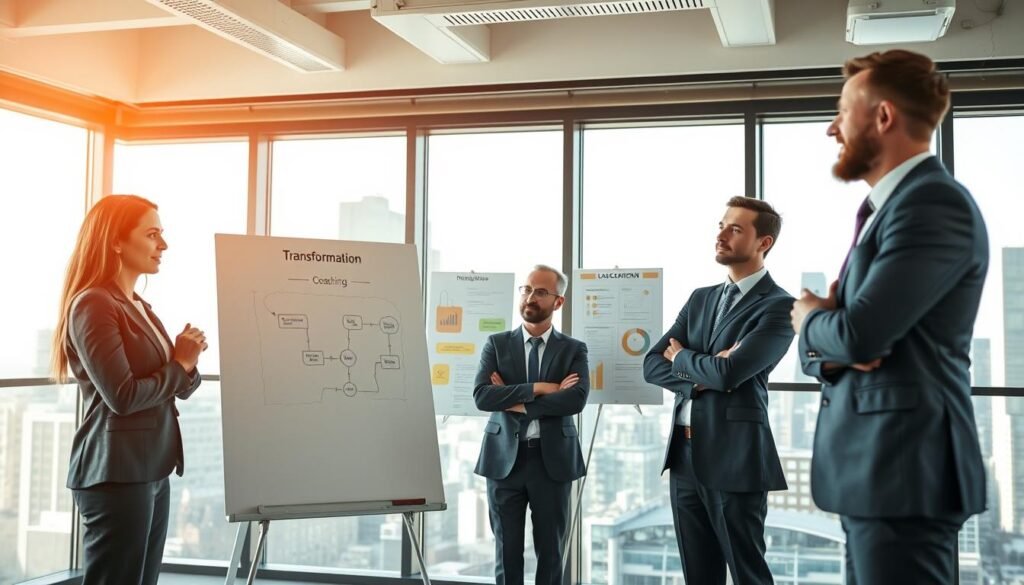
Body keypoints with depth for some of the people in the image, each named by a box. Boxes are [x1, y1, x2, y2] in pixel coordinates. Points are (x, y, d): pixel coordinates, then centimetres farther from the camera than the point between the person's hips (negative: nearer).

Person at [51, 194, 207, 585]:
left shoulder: (139, 307, 15)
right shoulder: (92, 304, -13)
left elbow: (173, 388, 16)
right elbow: (123, 396, -21)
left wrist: (187, 358, -4)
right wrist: (180, 365, -7)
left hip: (151, 470, 9)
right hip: (117, 473, -9)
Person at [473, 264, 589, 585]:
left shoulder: (573, 349, 4)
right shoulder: (496, 344, 6)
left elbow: (577, 399, -14)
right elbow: (482, 396, -10)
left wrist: (516, 401, -13)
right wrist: (539, 388, -15)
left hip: (552, 460, 0)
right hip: (505, 458, 1)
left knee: (550, 552, 8)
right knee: (507, 551, 7)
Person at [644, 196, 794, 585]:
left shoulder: (778, 306, -8)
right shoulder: (700, 299, 15)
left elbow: (728, 371, -21)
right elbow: (652, 366, 8)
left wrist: (682, 357, -2)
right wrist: (700, 375, -10)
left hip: (735, 456, -7)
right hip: (685, 455, 7)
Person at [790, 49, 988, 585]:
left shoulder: (933, 202, -14)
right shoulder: (881, 210, 17)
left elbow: (860, 333, -22)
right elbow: (825, 343, 17)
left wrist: (809, 317, -1)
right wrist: (827, 348, -6)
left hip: (903, 466, -9)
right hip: (869, 464, 9)